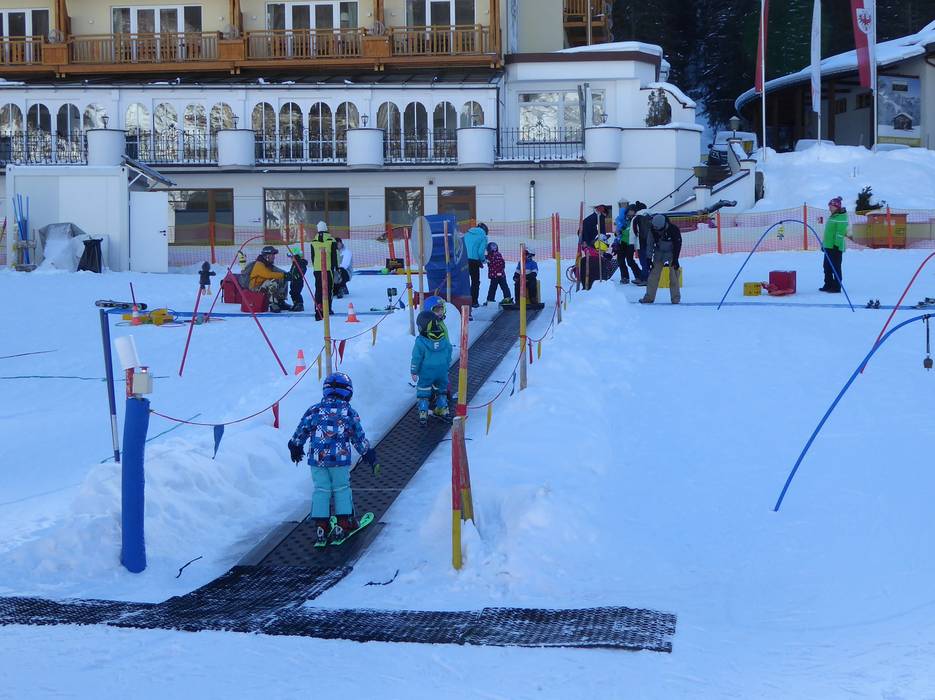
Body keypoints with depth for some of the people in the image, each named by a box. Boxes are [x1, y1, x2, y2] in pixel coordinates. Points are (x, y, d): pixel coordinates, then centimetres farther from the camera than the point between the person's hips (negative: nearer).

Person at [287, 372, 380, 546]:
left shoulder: (315, 410, 4)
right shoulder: (349, 412, 2)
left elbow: (301, 431, 12)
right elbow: (359, 438, 7)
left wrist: (296, 447, 30)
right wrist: (370, 456, 18)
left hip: (317, 458, 1)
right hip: (340, 458, -1)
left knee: (321, 490, 9)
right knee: (342, 489, 13)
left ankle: (321, 528, 7)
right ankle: (344, 524, 13)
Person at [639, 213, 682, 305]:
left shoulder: (674, 229, -23)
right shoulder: (653, 230, -14)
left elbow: (677, 245, -15)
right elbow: (650, 244, -3)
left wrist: (675, 259, -16)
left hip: (671, 253, -3)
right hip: (659, 252, 3)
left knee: (673, 275, -10)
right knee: (654, 274, -2)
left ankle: (675, 298, -3)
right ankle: (649, 297, 3)